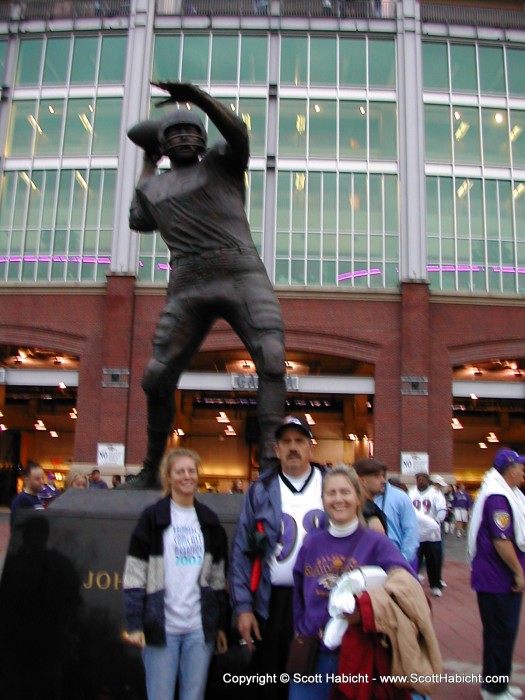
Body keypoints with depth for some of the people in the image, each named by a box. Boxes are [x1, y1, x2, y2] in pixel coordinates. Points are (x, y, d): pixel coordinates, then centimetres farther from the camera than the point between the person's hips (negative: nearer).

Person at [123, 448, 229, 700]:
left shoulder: (209, 521, 9)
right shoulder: (153, 517, -3)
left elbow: (218, 577, 12)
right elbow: (134, 575, -6)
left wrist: (221, 624, 11)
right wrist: (134, 624, -11)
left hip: (200, 628, 3)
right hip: (161, 627, -3)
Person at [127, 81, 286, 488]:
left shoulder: (222, 162, 14)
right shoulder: (153, 188, 25)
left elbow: (238, 131, -4)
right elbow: (139, 222, 40)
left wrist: (197, 96, -13)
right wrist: (148, 167, 40)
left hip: (242, 276, -2)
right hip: (188, 290, 3)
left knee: (272, 360, -23)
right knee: (157, 378, -1)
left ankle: (271, 462, -27)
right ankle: (150, 471, 15)